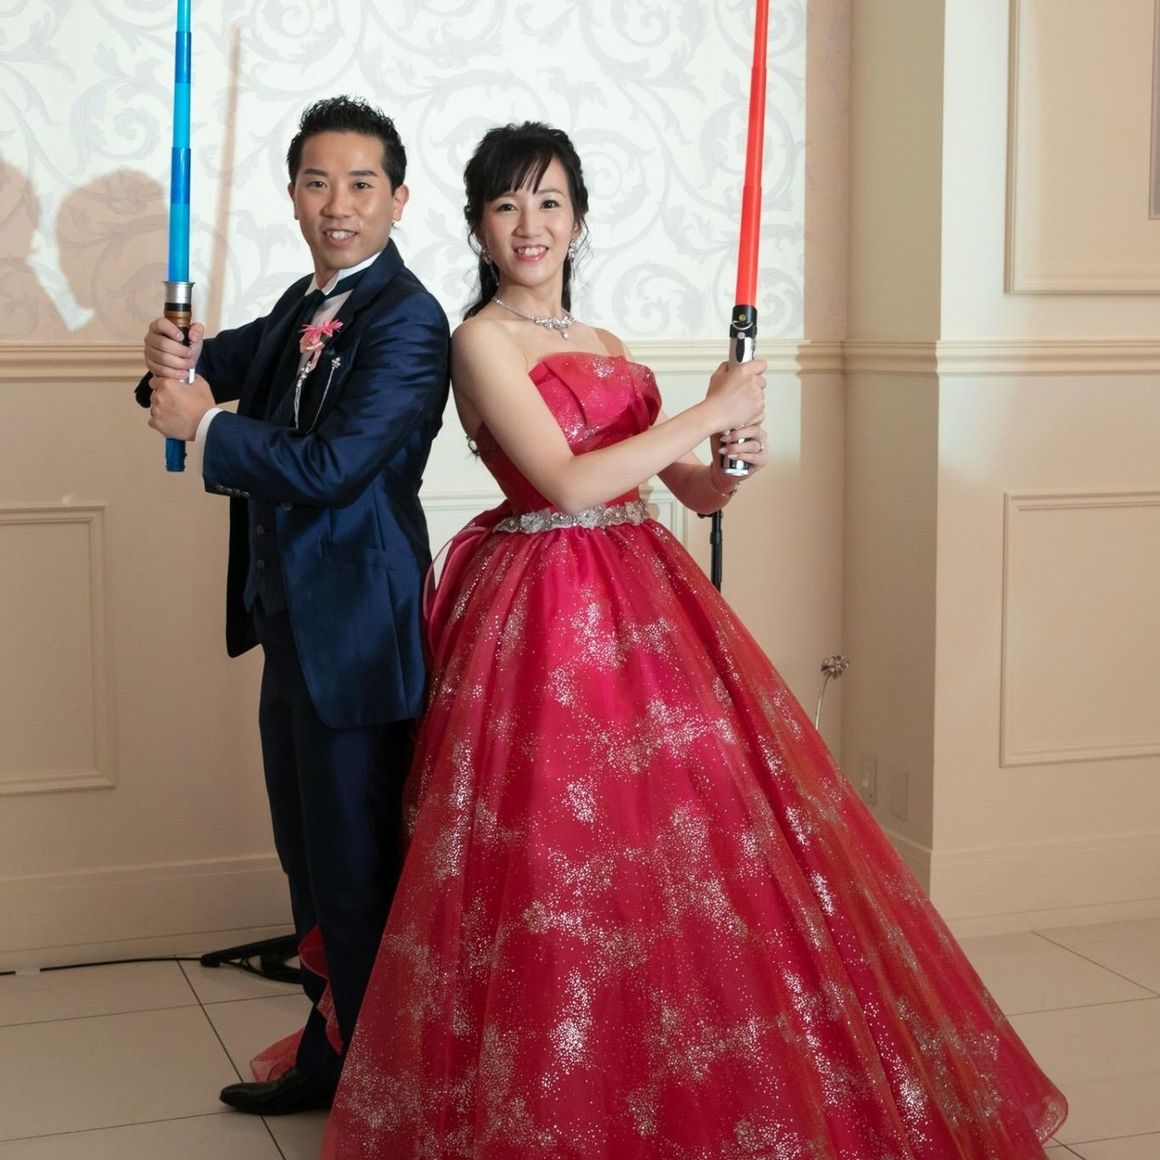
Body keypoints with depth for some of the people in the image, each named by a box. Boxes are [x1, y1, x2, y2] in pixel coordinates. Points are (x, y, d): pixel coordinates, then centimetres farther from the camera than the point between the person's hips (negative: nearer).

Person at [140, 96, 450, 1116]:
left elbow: (331, 466, -23)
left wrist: (205, 427, -14)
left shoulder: (408, 321, -16)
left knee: (355, 867, 3)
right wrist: (177, 357, -15)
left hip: (355, 630, -9)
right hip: (293, 621, 9)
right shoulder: (303, 309, 13)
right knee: (310, 853, 20)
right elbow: (225, 359, 8)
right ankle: (327, 1057, 36)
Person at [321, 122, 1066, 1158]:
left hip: (645, 598, 7)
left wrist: (729, 466, -7)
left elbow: (689, 488, 16)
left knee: (705, 832, 8)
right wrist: (708, 412, -12)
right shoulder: (482, 342, -5)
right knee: (578, 863, -5)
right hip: (545, 613, -7)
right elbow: (568, 482, -17)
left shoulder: (608, 347, 16)